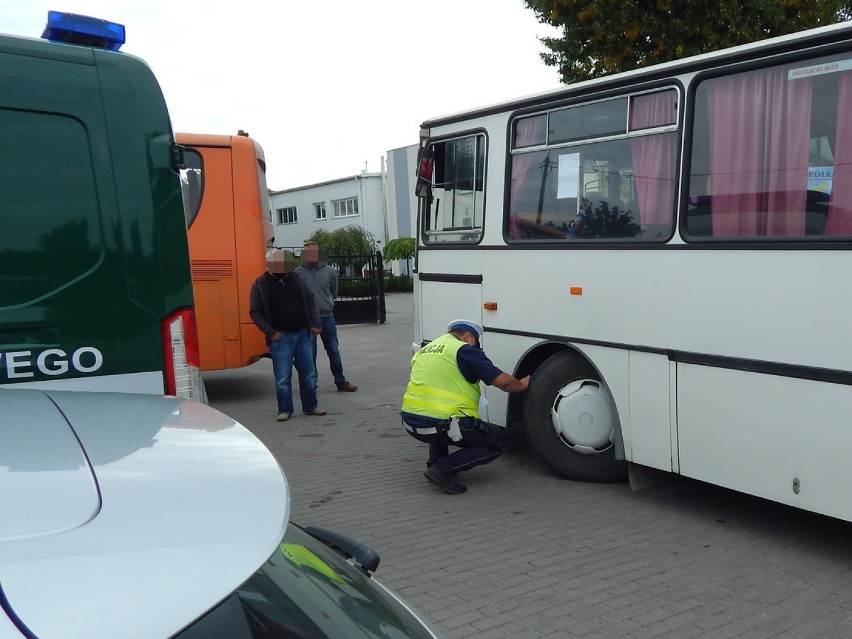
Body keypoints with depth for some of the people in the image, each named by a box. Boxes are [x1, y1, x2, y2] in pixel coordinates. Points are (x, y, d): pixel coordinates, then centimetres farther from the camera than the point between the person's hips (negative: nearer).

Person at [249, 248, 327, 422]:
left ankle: (310, 406, 21)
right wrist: (270, 332, -12)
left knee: (309, 373, 9)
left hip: (302, 334, 4)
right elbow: (255, 312, -4)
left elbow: (310, 300, 15)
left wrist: (315, 323, 6)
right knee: (283, 377, -2)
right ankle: (285, 410, 11)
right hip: (281, 337, -4)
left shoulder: (295, 277, 7)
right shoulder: (261, 284, -5)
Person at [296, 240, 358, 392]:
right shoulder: (298, 273, -7)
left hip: (327, 317, 3)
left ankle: (341, 381, 24)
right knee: (309, 354, 5)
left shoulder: (329, 271, 1)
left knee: (334, 352, 12)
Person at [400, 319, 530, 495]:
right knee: (494, 444, 9)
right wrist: (522, 384, 14)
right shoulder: (464, 350, -3)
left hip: (410, 421, 8)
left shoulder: (423, 351, 19)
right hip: (439, 425, -8)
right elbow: (503, 381, -6)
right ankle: (443, 469, -6)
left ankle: (435, 463, 20)